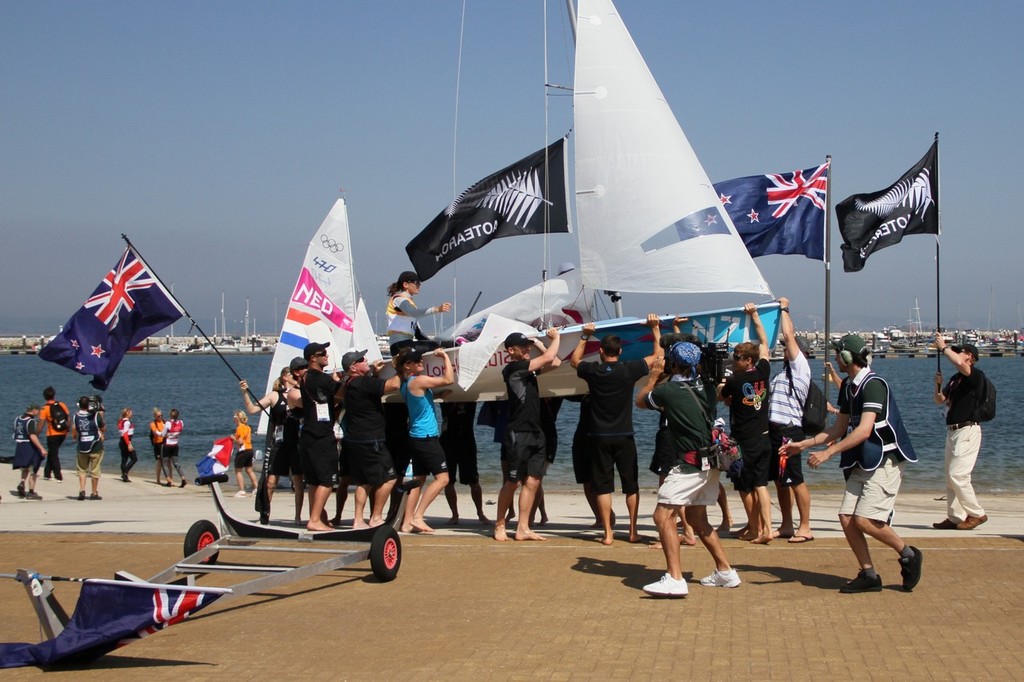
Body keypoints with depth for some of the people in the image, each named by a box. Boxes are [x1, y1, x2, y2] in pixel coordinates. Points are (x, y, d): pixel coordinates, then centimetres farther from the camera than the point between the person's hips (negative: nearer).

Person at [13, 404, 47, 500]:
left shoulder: (17, 419, 7)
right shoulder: (31, 421, -18)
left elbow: (16, 434, 15)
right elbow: (33, 436, -27)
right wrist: (42, 448, -30)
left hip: (19, 447, 7)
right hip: (30, 447, -7)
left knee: (25, 469, 22)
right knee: (33, 470, 4)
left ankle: (22, 483, -3)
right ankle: (31, 492, 6)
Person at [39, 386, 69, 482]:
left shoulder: (45, 409, -11)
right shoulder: (62, 405, 0)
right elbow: (69, 419, 2)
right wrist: (67, 431, 14)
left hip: (52, 435, -5)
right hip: (63, 434, 5)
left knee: (53, 455, 6)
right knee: (51, 453, 21)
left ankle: (58, 477, 3)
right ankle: (47, 474, 26)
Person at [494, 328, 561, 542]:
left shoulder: (528, 368, 14)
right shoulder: (513, 368, -11)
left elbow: (555, 363, 20)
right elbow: (549, 358, -15)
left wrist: (540, 345, 12)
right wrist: (556, 337, 0)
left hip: (535, 432, 8)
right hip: (518, 434, -8)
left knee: (532, 482, 4)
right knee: (512, 482, -1)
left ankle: (523, 529, 6)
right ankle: (499, 525, 12)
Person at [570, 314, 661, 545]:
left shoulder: (593, 371, -4)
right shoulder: (629, 370, -7)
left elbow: (574, 361, 19)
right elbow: (658, 355, 6)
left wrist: (584, 337, 22)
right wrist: (655, 328, 14)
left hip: (600, 437, 0)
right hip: (624, 437, 0)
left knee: (603, 486, 4)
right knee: (631, 485, 11)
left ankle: (608, 534, 1)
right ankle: (633, 531, 11)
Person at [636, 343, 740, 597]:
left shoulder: (668, 391, -11)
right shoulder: (704, 387, 9)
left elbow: (640, 401, 9)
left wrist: (654, 376, 21)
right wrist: (664, 378, 33)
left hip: (691, 463, -9)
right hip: (710, 462, 9)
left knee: (663, 515, -12)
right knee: (696, 518, 22)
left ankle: (674, 579, -24)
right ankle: (725, 572, 25)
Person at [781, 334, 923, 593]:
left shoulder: (873, 385, -18)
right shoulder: (849, 386, 12)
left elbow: (864, 431, -26)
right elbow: (839, 428, 18)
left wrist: (828, 453, -27)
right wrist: (804, 444, 12)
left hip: (885, 461, -9)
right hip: (863, 463, 9)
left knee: (865, 520, -16)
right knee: (846, 517, -1)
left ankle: (908, 555, 6)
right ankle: (868, 574, 7)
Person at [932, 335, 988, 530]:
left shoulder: (976, 375, -9)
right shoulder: (954, 379, 17)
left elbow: (959, 363, -29)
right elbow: (939, 400, 21)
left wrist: (944, 347, -17)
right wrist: (938, 384, 3)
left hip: (967, 431, -9)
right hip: (953, 431, 9)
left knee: (957, 474, -14)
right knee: (951, 476, 10)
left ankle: (977, 513, -4)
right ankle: (955, 517, 16)